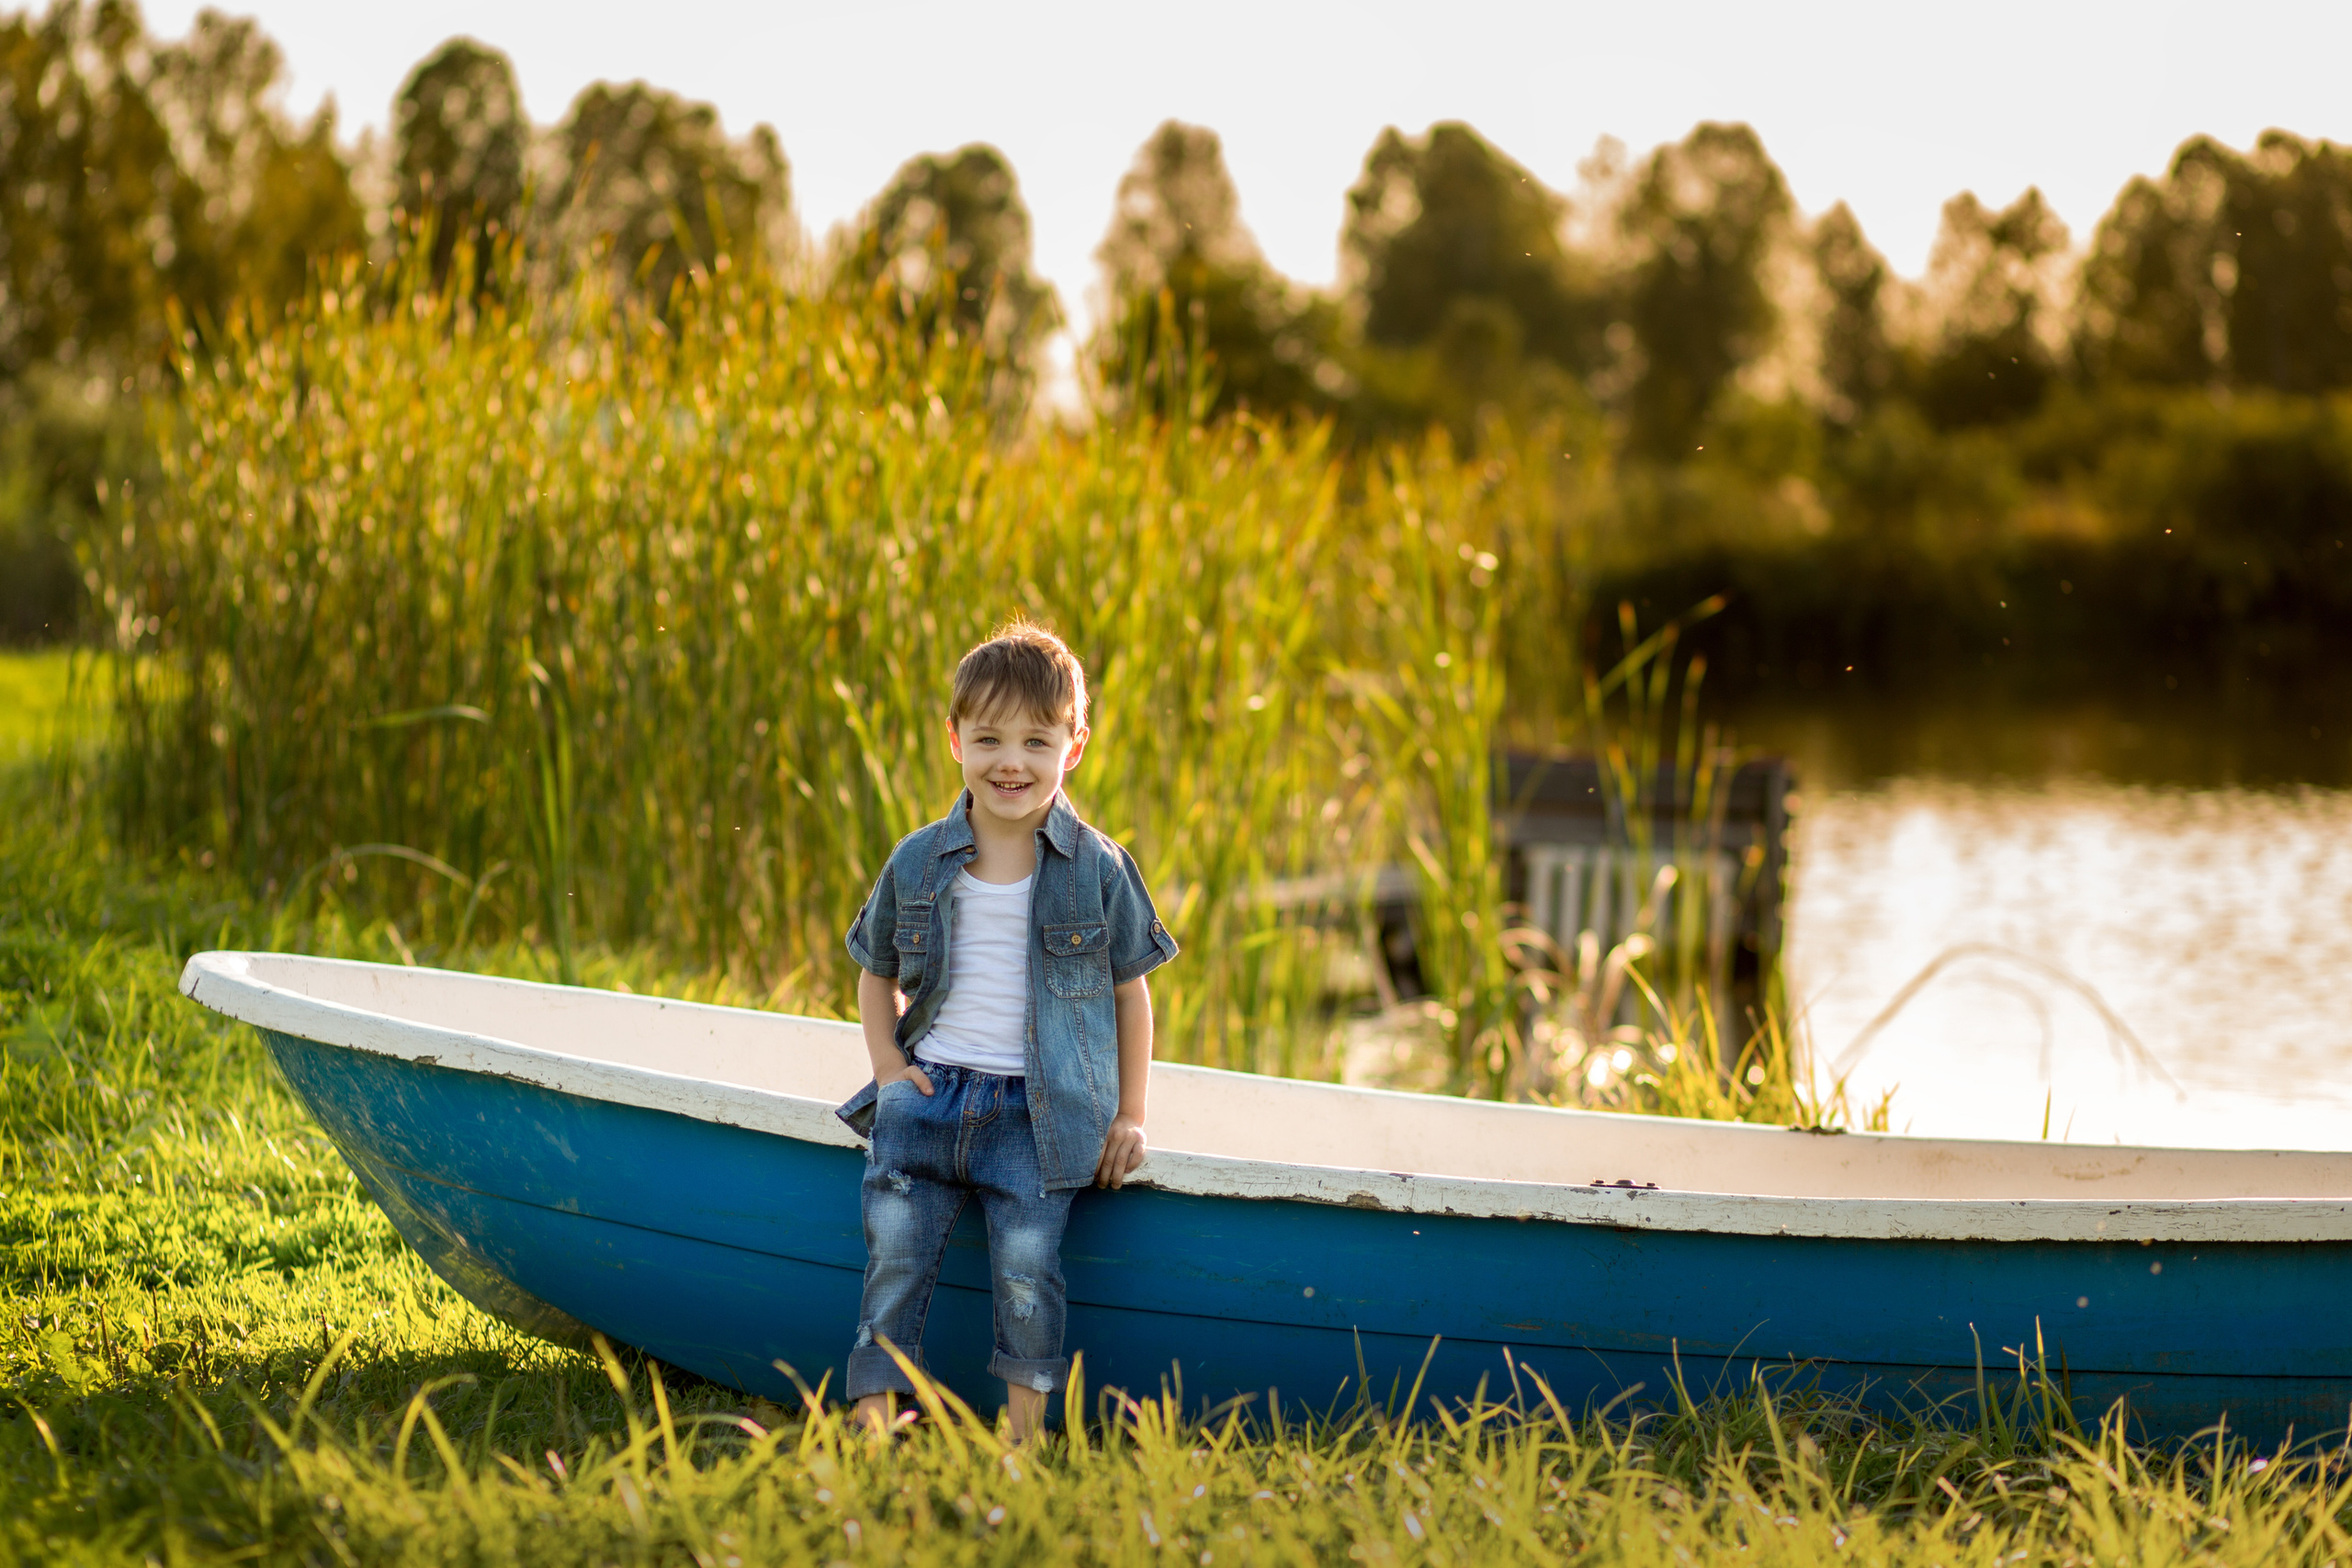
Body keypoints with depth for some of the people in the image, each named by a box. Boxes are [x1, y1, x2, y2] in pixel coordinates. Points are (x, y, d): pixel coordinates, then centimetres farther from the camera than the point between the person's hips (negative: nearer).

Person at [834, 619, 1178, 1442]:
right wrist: (889, 1066, 4)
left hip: (1038, 1108, -2)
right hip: (930, 1091, 2)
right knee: (896, 1245, -15)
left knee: (1027, 1258, -21)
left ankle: (1023, 1431, -8)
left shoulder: (1097, 868, 1)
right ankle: (874, 1424, -10)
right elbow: (876, 973, 20)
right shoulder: (917, 864, 6)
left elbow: (1131, 990, 9)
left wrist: (1131, 1115, 4)